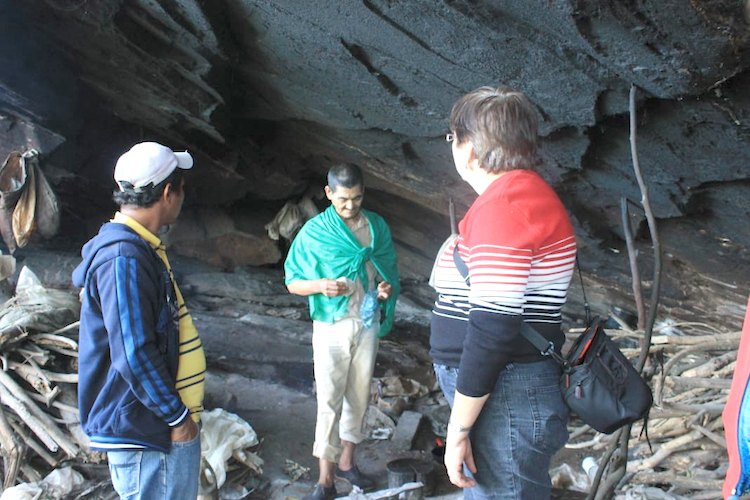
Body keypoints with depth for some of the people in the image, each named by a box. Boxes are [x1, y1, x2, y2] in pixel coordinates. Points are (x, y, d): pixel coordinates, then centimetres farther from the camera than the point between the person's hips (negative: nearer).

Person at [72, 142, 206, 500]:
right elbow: (134, 354, -26)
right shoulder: (124, 257, -23)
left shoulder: (139, 248, 11)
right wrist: (177, 416, -16)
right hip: (145, 431, -10)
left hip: (159, 421, 10)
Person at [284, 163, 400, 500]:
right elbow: (293, 283, -5)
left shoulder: (377, 227, 1)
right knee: (330, 400, -3)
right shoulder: (314, 232, -8)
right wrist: (320, 285, -25)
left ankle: (346, 461, 28)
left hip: (368, 324, 4)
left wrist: (388, 289, -13)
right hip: (331, 326, -3)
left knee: (359, 395, 12)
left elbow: (389, 271, 11)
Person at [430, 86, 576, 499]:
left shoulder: (502, 204, -18)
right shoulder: (524, 193, 14)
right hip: (504, 394, 10)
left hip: (505, 402, -10)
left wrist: (458, 429, -19)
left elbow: (492, 328, -24)